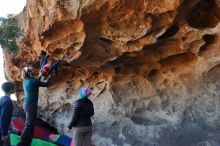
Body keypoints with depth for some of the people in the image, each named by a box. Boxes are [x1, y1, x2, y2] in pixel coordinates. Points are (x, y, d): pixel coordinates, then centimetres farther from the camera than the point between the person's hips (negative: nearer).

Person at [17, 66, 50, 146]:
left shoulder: (26, 81, 9)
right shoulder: (33, 81, -15)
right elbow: (46, 84, -3)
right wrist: (49, 77, 13)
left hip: (27, 104, 9)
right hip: (31, 105, -9)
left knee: (29, 124, 16)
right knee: (29, 125, -8)